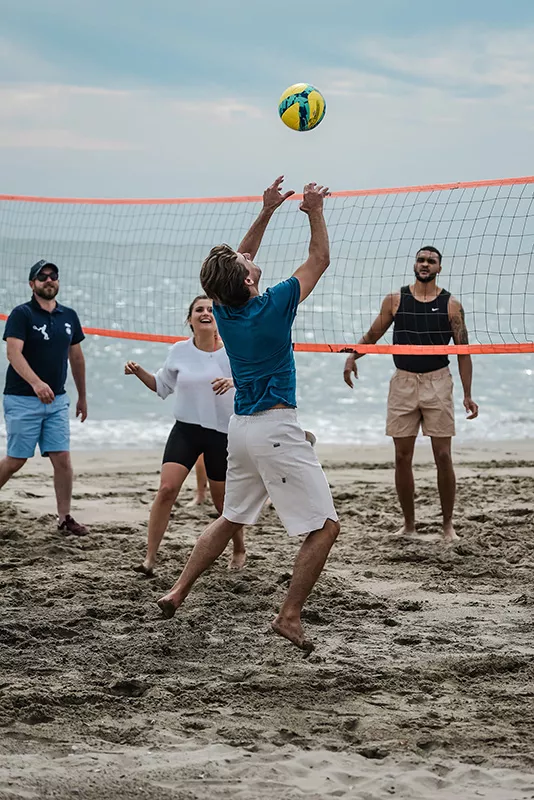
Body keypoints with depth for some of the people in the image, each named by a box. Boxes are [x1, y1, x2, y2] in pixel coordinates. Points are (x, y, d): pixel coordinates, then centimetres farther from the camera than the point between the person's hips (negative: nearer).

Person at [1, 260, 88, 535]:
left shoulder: (69, 316, 9)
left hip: (56, 400, 5)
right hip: (22, 400, -5)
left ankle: (65, 518, 7)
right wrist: (36, 383, -35)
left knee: (62, 458, 0)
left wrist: (82, 397, 22)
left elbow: (76, 358, 18)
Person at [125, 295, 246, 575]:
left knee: (223, 499, 7)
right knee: (166, 489, -15)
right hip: (185, 429, 2)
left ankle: (239, 550, 34)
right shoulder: (179, 351, 3)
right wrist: (139, 372, 0)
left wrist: (233, 381, -28)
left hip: (222, 432, -2)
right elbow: (161, 385, 17)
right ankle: (149, 559, -11)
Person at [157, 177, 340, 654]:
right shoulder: (271, 307, -15)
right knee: (325, 526, -4)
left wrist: (267, 212, 19)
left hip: (241, 429, 8)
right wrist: (315, 212, 7)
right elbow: (320, 260, -3)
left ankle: (178, 593, 23)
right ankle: (290, 616, -8)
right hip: (275, 429, -8)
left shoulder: (223, 308, 2)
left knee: (230, 519, 24)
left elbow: (239, 263, 21)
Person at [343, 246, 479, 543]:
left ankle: (448, 524, 8)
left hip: (437, 382, -2)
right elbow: (373, 335, 13)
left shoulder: (451, 305, 1)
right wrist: (352, 356, -6)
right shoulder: (395, 300, 4)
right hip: (403, 382, 2)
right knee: (402, 456, 3)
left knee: (443, 455, -3)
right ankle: (409, 524, 15)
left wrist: (467, 395, -3)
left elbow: (463, 351, 2)